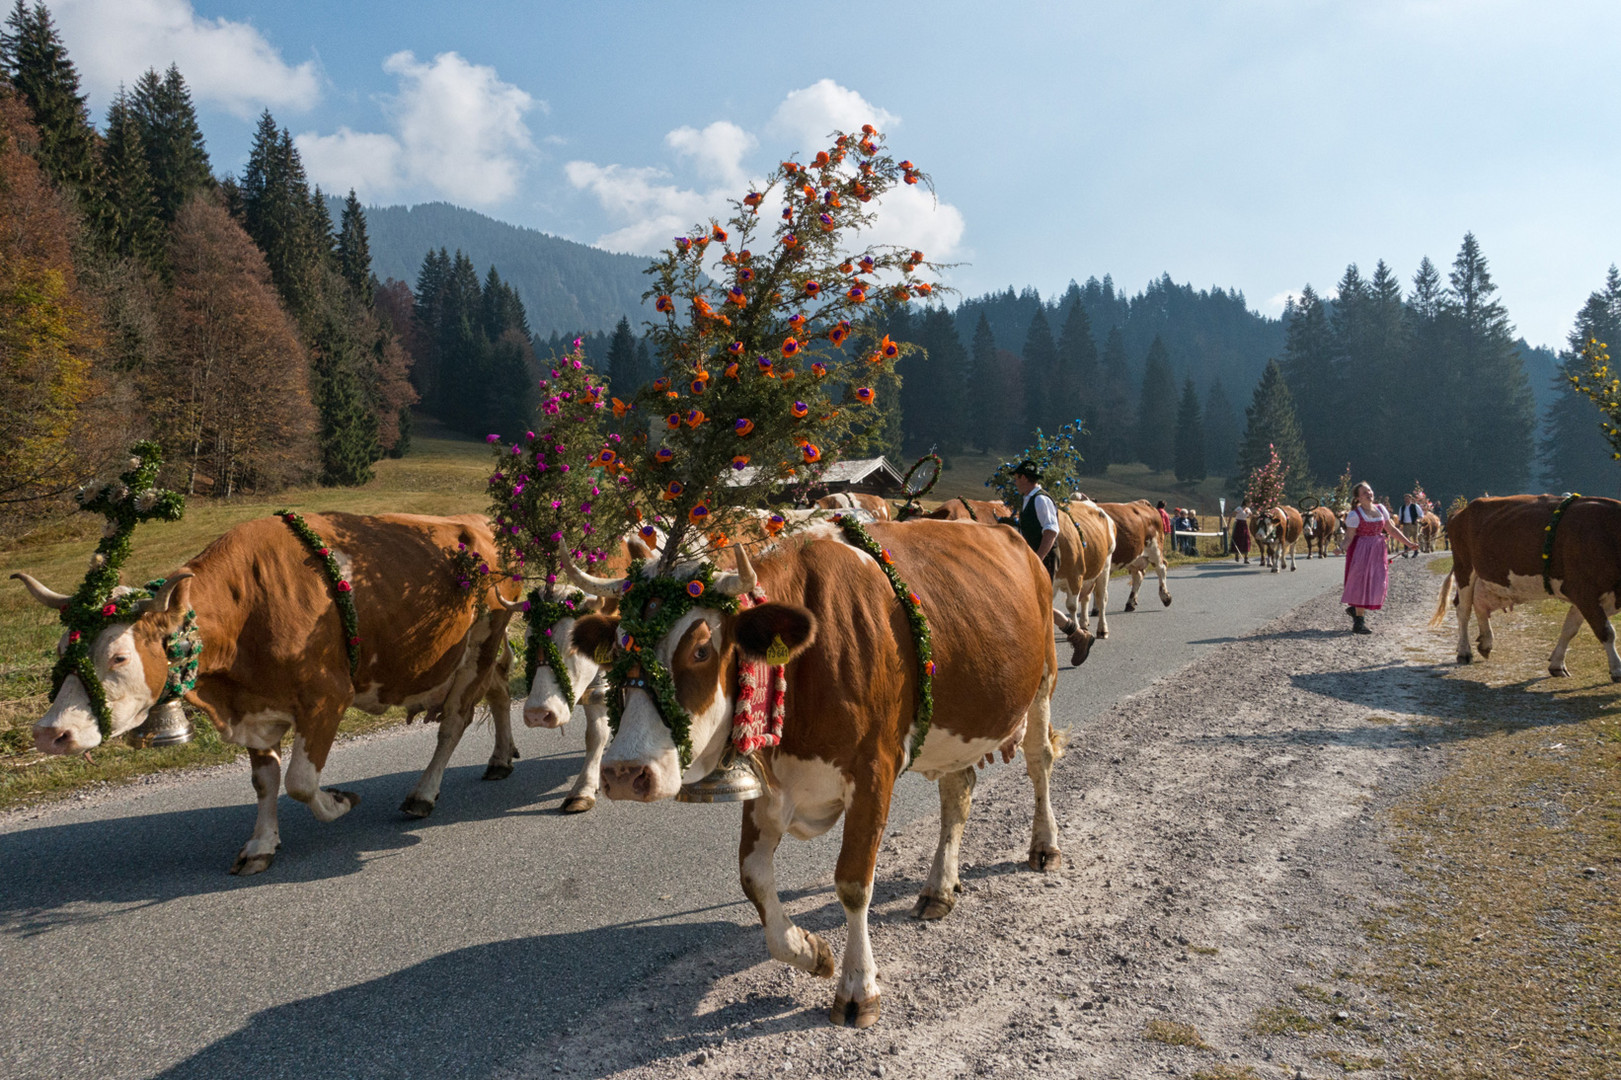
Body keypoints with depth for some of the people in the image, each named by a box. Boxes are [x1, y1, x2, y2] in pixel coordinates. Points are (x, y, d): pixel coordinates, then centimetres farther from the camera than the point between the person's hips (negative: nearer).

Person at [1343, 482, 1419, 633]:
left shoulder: (1380, 508, 9)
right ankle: (1358, 623, 0)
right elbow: (1349, 537, -13)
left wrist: (1408, 543, 11)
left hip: (1377, 552, 6)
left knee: (1377, 584, 4)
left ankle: (1354, 608, 26)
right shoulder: (1354, 514, -9)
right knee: (1362, 584, -6)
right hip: (1361, 551, -6)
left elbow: (1391, 529, 14)